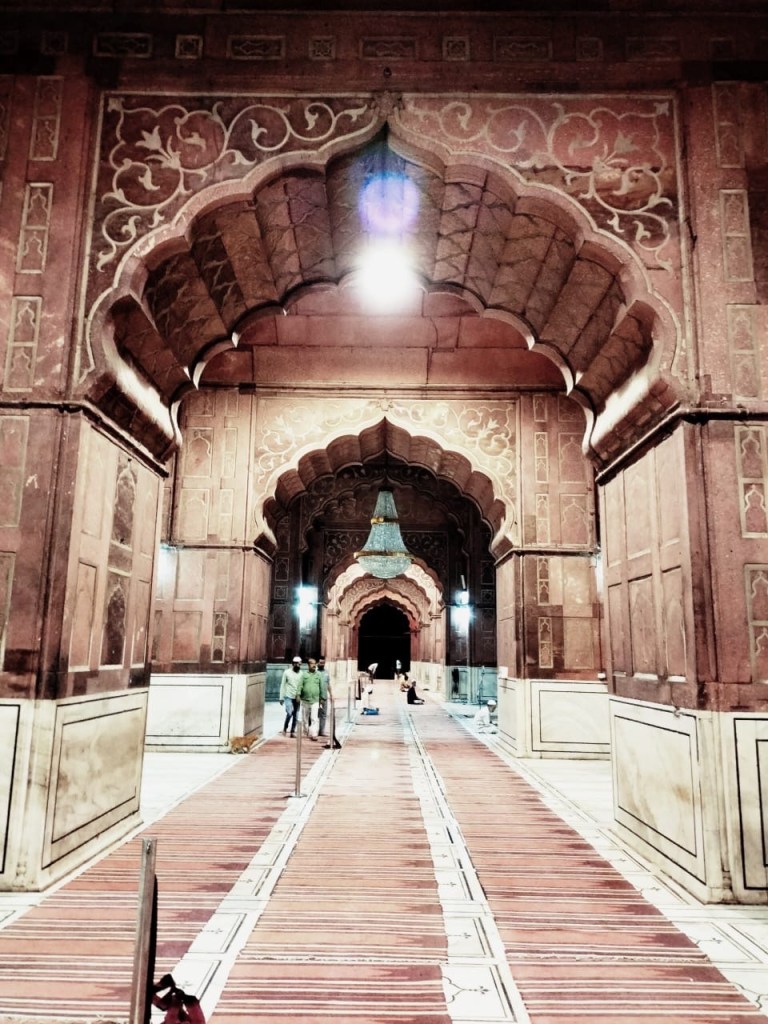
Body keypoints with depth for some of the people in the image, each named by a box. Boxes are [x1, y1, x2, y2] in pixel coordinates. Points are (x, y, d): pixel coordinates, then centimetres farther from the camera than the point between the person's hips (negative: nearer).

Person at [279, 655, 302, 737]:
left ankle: (293, 731, 16)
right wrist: (281, 697, 0)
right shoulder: (287, 672, -2)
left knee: (295, 715, 4)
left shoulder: (301, 673, 0)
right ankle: (285, 728, 8)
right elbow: (283, 685, 2)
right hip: (288, 696, -2)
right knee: (290, 713, -14)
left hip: (297, 698, 2)